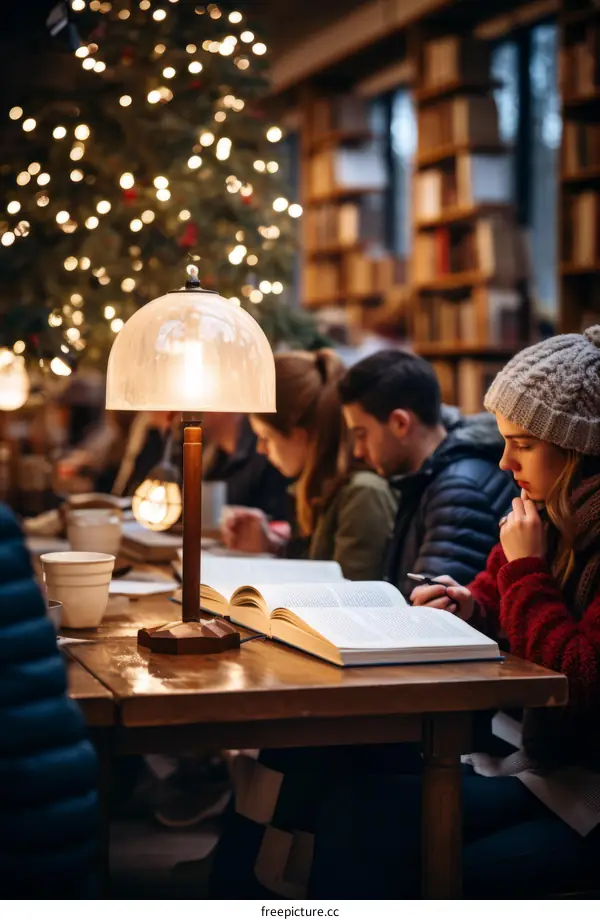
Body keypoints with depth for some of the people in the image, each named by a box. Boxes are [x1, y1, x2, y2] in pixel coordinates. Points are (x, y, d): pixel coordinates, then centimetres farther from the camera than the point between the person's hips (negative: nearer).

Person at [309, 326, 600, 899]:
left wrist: (527, 569, -16)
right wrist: (468, 608, -2)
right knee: (356, 808, -12)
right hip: (524, 749, 8)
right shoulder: (541, 511, 7)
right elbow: (497, 606, 22)